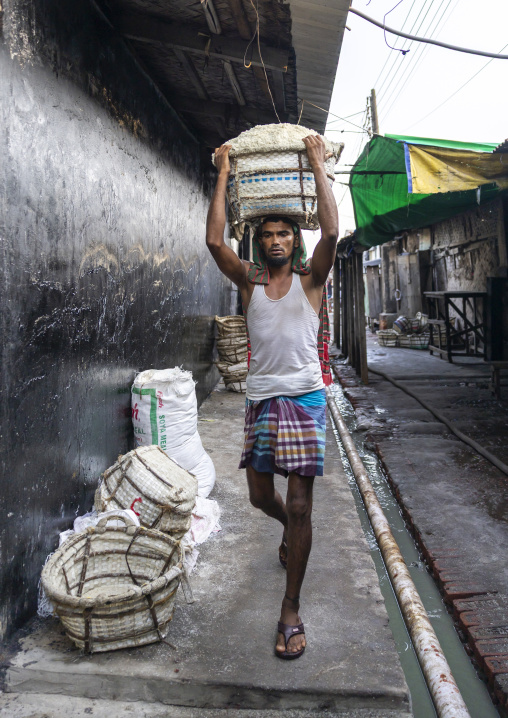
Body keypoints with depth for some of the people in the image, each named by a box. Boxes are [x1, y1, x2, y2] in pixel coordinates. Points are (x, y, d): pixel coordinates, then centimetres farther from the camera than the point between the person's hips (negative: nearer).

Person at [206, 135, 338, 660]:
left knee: (299, 505, -3)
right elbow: (214, 241, -6)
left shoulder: (310, 278, 3)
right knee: (260, 495, 13)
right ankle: (291, 532, 50)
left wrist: (318, 166, -6)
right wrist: (223, 175, 0)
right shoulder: (249, 279, 8)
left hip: (305, 398, -3)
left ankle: (291, 611, 11)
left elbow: (331, 232, -14)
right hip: (260, 398, 3)